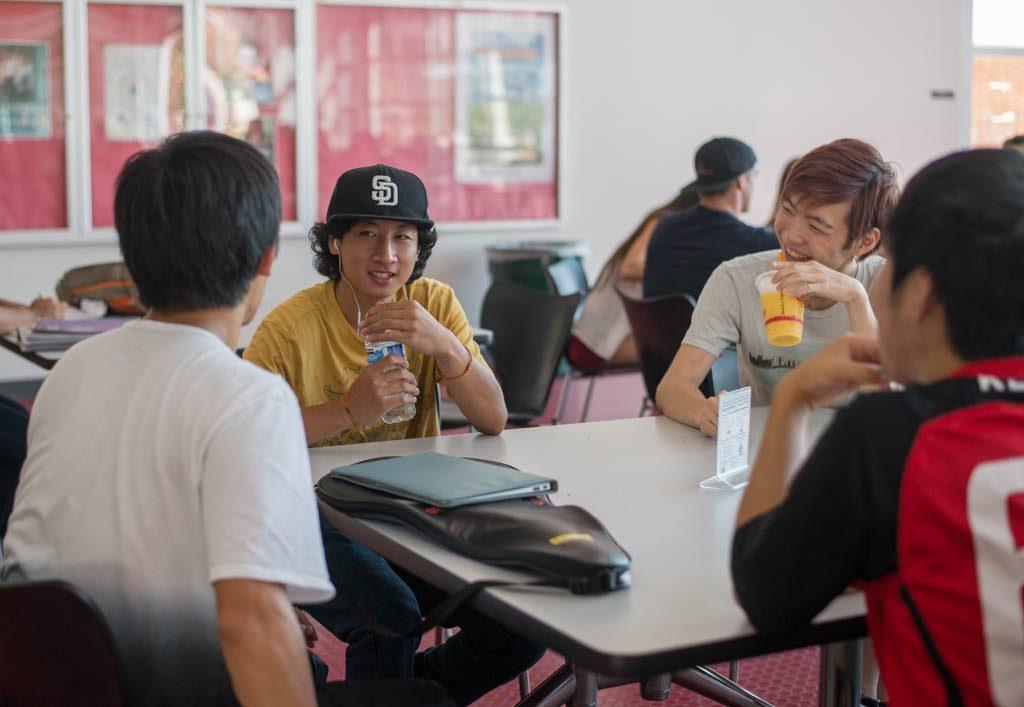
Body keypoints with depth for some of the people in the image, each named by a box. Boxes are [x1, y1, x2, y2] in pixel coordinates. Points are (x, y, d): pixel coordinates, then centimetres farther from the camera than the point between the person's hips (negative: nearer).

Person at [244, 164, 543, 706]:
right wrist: (348, 409, -31)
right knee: (390, 614, -31)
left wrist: (443, 345, -24)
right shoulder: (290, 326, -12)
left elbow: (493, 421, -7)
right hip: (316, 520, -4)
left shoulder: (433, 304, 1)